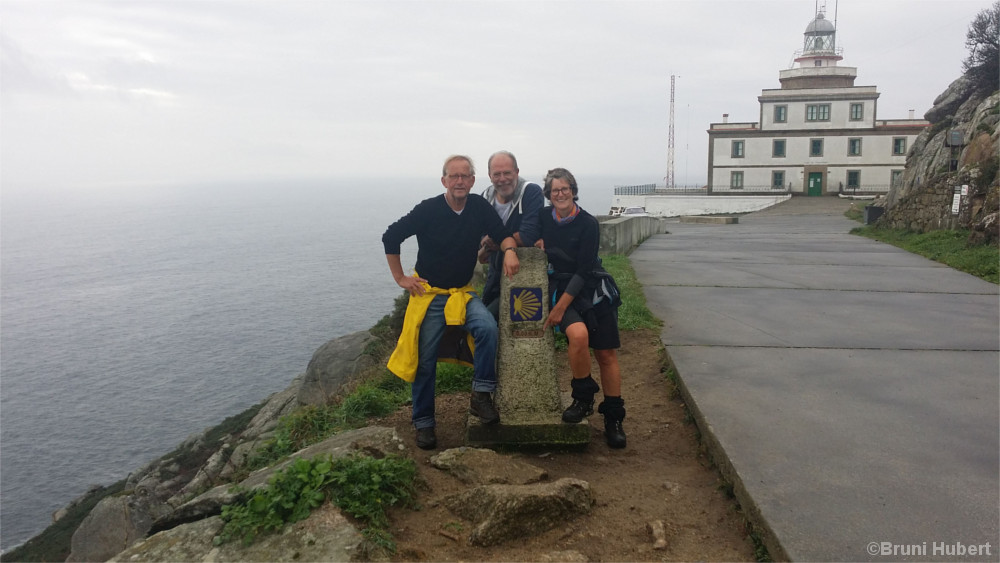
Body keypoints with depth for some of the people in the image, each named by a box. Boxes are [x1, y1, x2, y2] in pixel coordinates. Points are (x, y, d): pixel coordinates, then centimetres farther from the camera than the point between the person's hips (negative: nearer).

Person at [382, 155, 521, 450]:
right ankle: (423, 423, 19)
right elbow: (390, 238, -5)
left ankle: (481, 395, -14)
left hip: (463, 293, 2)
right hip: (428, 293, -2)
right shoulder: (428, 210, -12)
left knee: (488, 328, -27)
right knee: (425, 360, 3)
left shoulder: (480, 207, -3)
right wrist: (400, 278, -5)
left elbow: (503, 234, 4)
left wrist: (509, 251, -20)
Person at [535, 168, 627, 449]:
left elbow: (584, 270, -13)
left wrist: (560, 307, -17)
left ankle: (613, 419, 14)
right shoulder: (543, 217, 1)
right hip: (560, 286, 1)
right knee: (579, 334, -29)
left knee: (607, 354, -1)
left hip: (593, 289, -1)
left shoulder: (588, 224, -9)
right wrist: (538, 241, -6)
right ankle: (583, 398, -8)